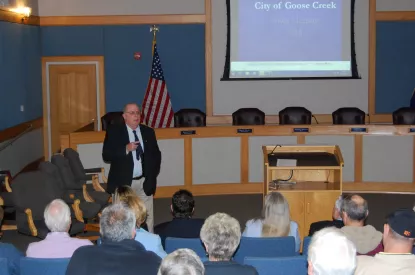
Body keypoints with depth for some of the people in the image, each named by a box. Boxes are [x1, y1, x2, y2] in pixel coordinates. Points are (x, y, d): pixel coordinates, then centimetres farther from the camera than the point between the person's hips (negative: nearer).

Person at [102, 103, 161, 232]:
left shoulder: (148, 132, 8)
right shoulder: (114, 131, -2)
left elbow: (156, 155, 16)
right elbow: (106, 156, -9)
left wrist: (153, 174, 4)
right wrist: (126, 149, -21)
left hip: (144, 182, 3)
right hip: (123, 182, -3)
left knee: (147, 216, 3)